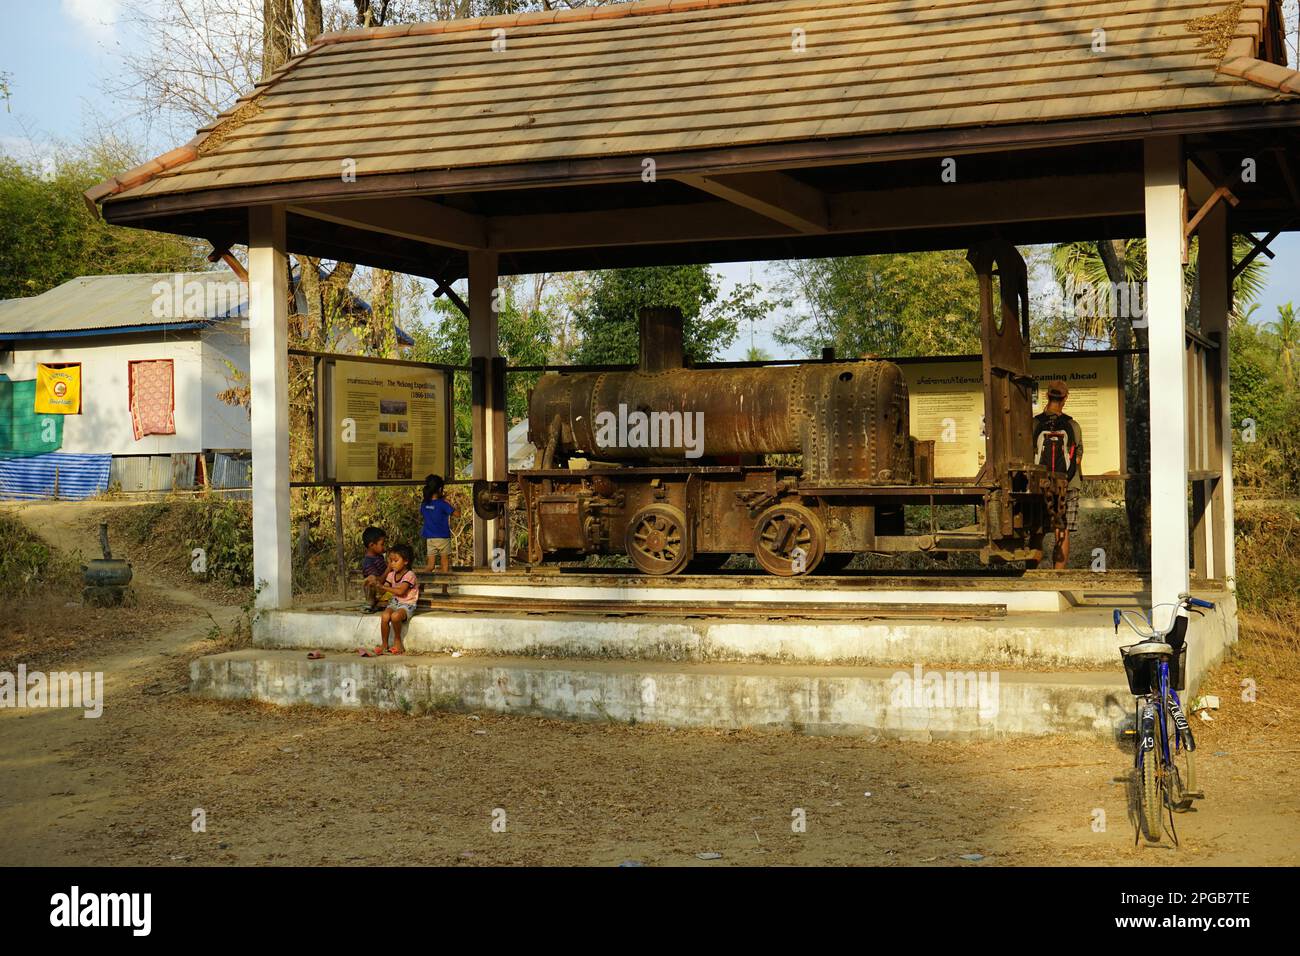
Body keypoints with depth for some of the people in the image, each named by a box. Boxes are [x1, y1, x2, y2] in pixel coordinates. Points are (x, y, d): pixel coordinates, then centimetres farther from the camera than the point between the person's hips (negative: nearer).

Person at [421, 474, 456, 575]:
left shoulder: (424, 504, 1)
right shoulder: (442, 504, -14)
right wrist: (449, 503, 0)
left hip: (429, 538, 4)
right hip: (443, 537, -4)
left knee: (430, 565, 6)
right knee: (445, 562, 8)